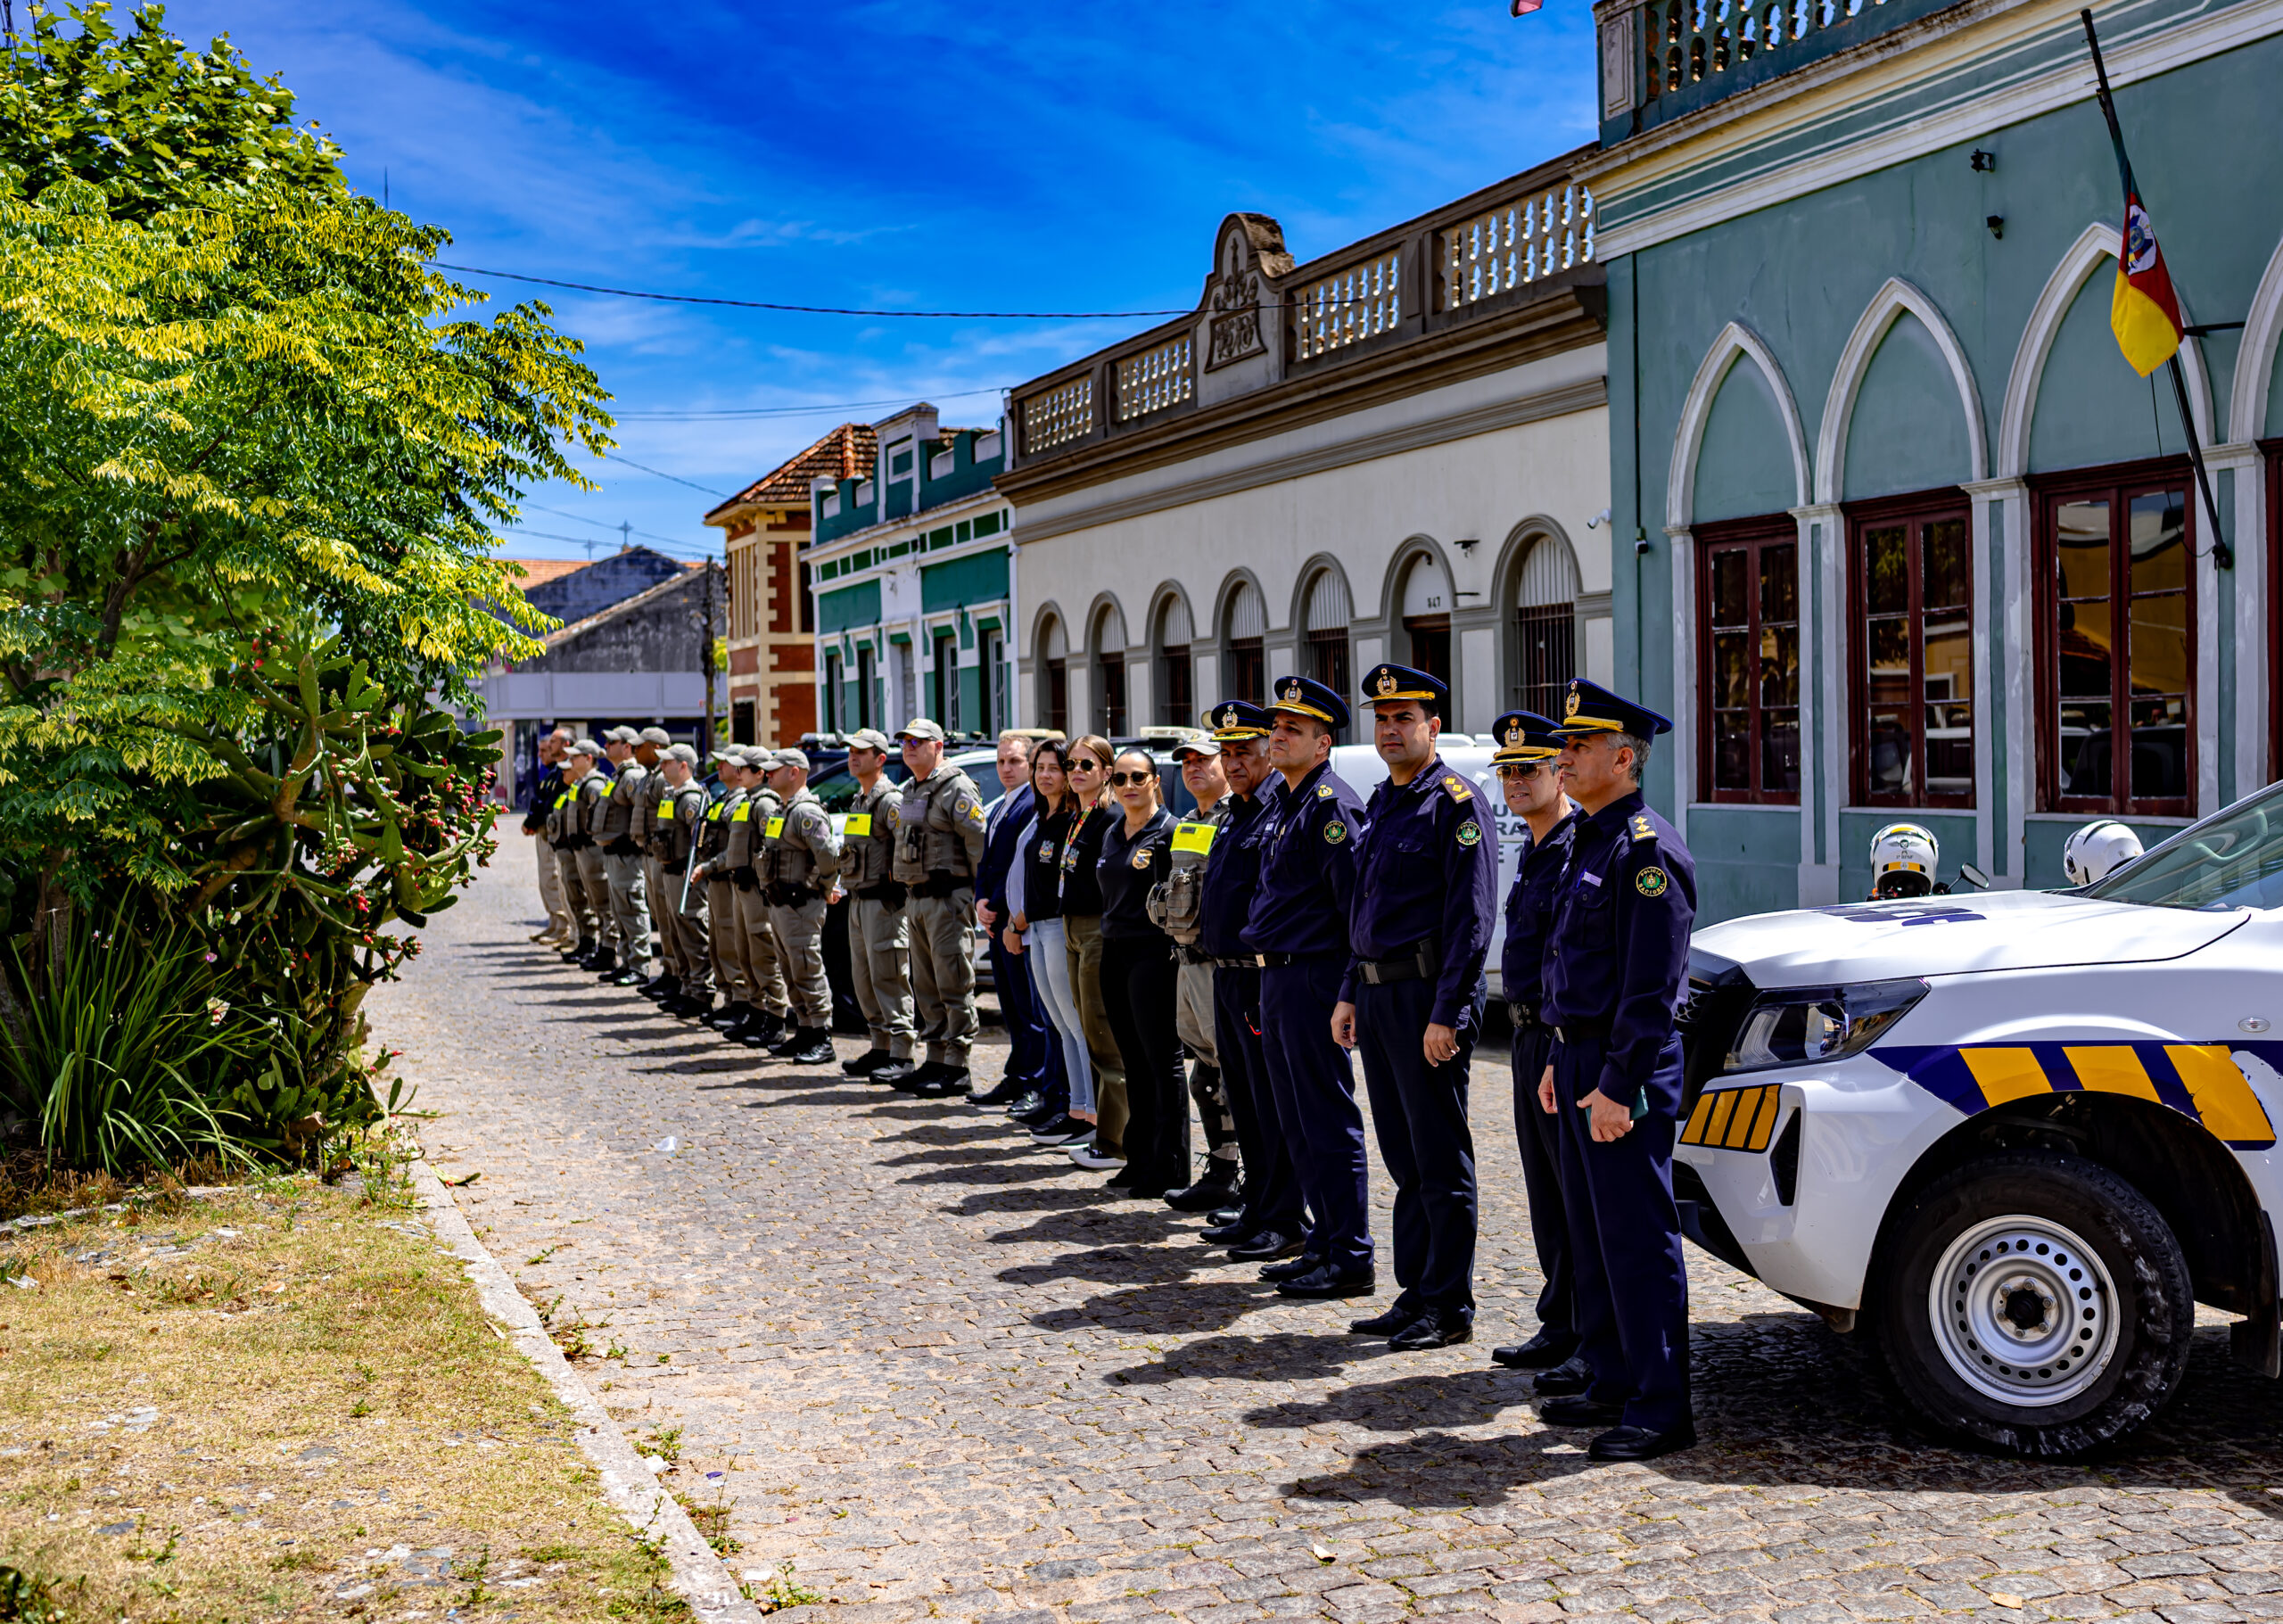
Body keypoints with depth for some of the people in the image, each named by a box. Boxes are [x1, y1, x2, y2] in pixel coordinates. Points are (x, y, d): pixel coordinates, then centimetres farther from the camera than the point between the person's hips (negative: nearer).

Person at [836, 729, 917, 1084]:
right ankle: (881, 1049, 18)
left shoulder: (890, 800, -13)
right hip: (858, 902, 10)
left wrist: (898, 882, -19)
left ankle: (902, 1057, -8)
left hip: (884, 902, -10)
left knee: (889, 979, -10)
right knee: (864, 979, 11)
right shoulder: (857, 802, 18)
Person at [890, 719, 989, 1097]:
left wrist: (983, 896, -18)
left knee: (954, 984, -7)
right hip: (918, 898, 10)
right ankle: (935, 1061, 20)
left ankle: (957, 1069, -5)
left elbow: (979, 845, -16)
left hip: (949, 899, -10)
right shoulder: (911, 792, 18)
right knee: (927, 986, 13)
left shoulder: (956, 789, -11)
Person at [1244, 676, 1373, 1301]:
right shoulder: (1288, 804, 18)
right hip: (1277, 979, 10)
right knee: (1297, 1125, 14)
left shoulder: (1332, 805, -13)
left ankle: (1350, 1260, 0)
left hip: (1312, 979, -10)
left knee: (1328, 1124, -6)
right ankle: (1324, 1244, 23)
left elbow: (1356, 903, -18)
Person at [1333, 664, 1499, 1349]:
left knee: (1440, 1159, -2)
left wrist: (1446, 1014, -20)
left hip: (1428, 997, -9)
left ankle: (1449, 1306, 5)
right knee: (1403, 1157, 13)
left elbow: (1471, 920, -16)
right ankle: (1415, 1293, 21)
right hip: (1379, 995, 9)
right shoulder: (1380, 803, 16)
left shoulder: (1456, 804, -11)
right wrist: (1349, 993, 17)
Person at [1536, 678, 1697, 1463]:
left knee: (1638, 1240, -5)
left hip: (1624, 1072, -10)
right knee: (1592, 1235, 16)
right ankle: (1612, 1383, 26)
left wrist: (1617, 1085, -22)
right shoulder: (1591, 842, 16)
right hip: (1582, 1061, 10)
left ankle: (1661, 1408, 2)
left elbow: (1651, 986, -20)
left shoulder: (1647, 849, -16)